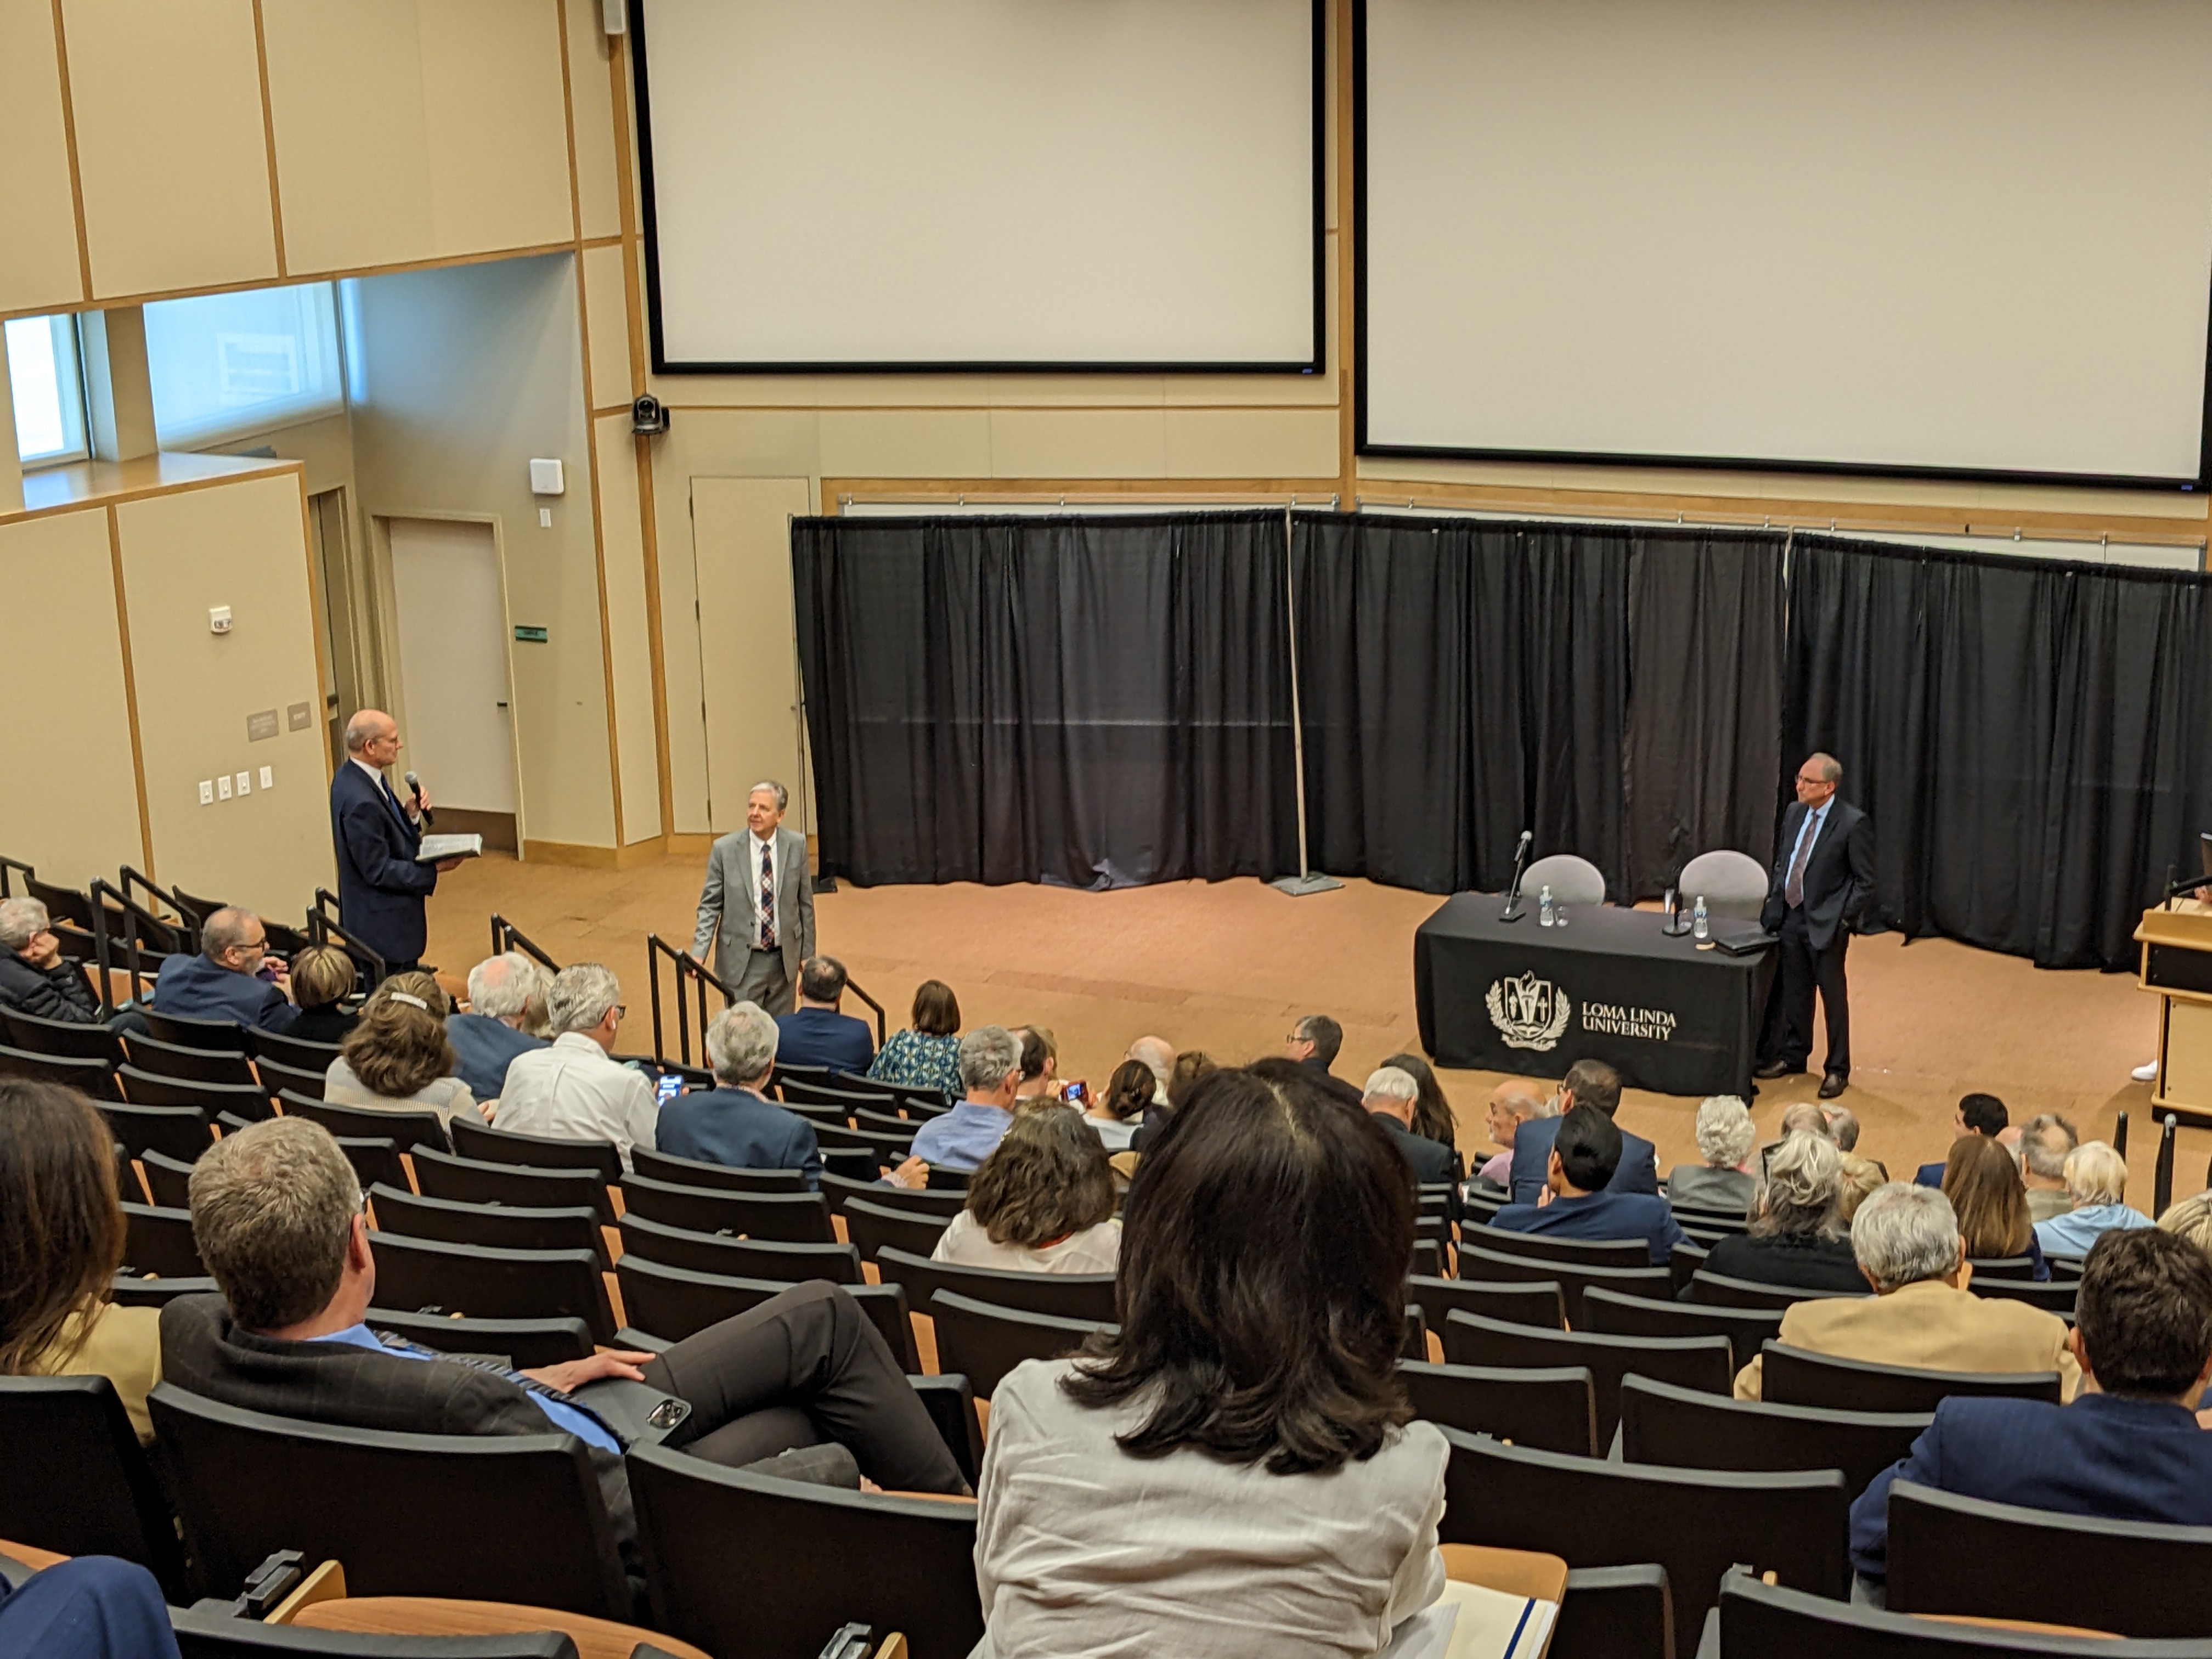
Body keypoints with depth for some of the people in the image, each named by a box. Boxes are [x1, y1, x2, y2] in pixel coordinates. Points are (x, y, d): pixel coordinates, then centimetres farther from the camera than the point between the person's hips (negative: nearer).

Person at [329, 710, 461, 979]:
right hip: (385, 926, -10)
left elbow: (390, 837, 12)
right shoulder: (359, 801, -25)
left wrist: (410, 813, -4)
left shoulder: (353, 777, 6)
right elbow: (379, 871, -22)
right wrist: (434, 870, -20)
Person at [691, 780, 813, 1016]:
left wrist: (807, 953, 5)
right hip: (741, 961, -2)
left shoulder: (796, 845, -4)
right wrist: (699, 953, -14)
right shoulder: (724, 849, -9)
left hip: (784, 959, 2)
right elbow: (710, 906, -3)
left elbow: (805, 902, 4)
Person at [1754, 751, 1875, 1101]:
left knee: (1833, 996, 5)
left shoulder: (1853, 823, -15)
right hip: (1791, 916, 6)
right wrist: (1774, 904, 6)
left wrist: (1845, 921, -14)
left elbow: (1865, 882, -11)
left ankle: (1837, 1070, 16)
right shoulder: (1794, 814, 6)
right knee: (1794, 992, 18)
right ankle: (1793, 1055, 34)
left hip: (1826, 923, -6)